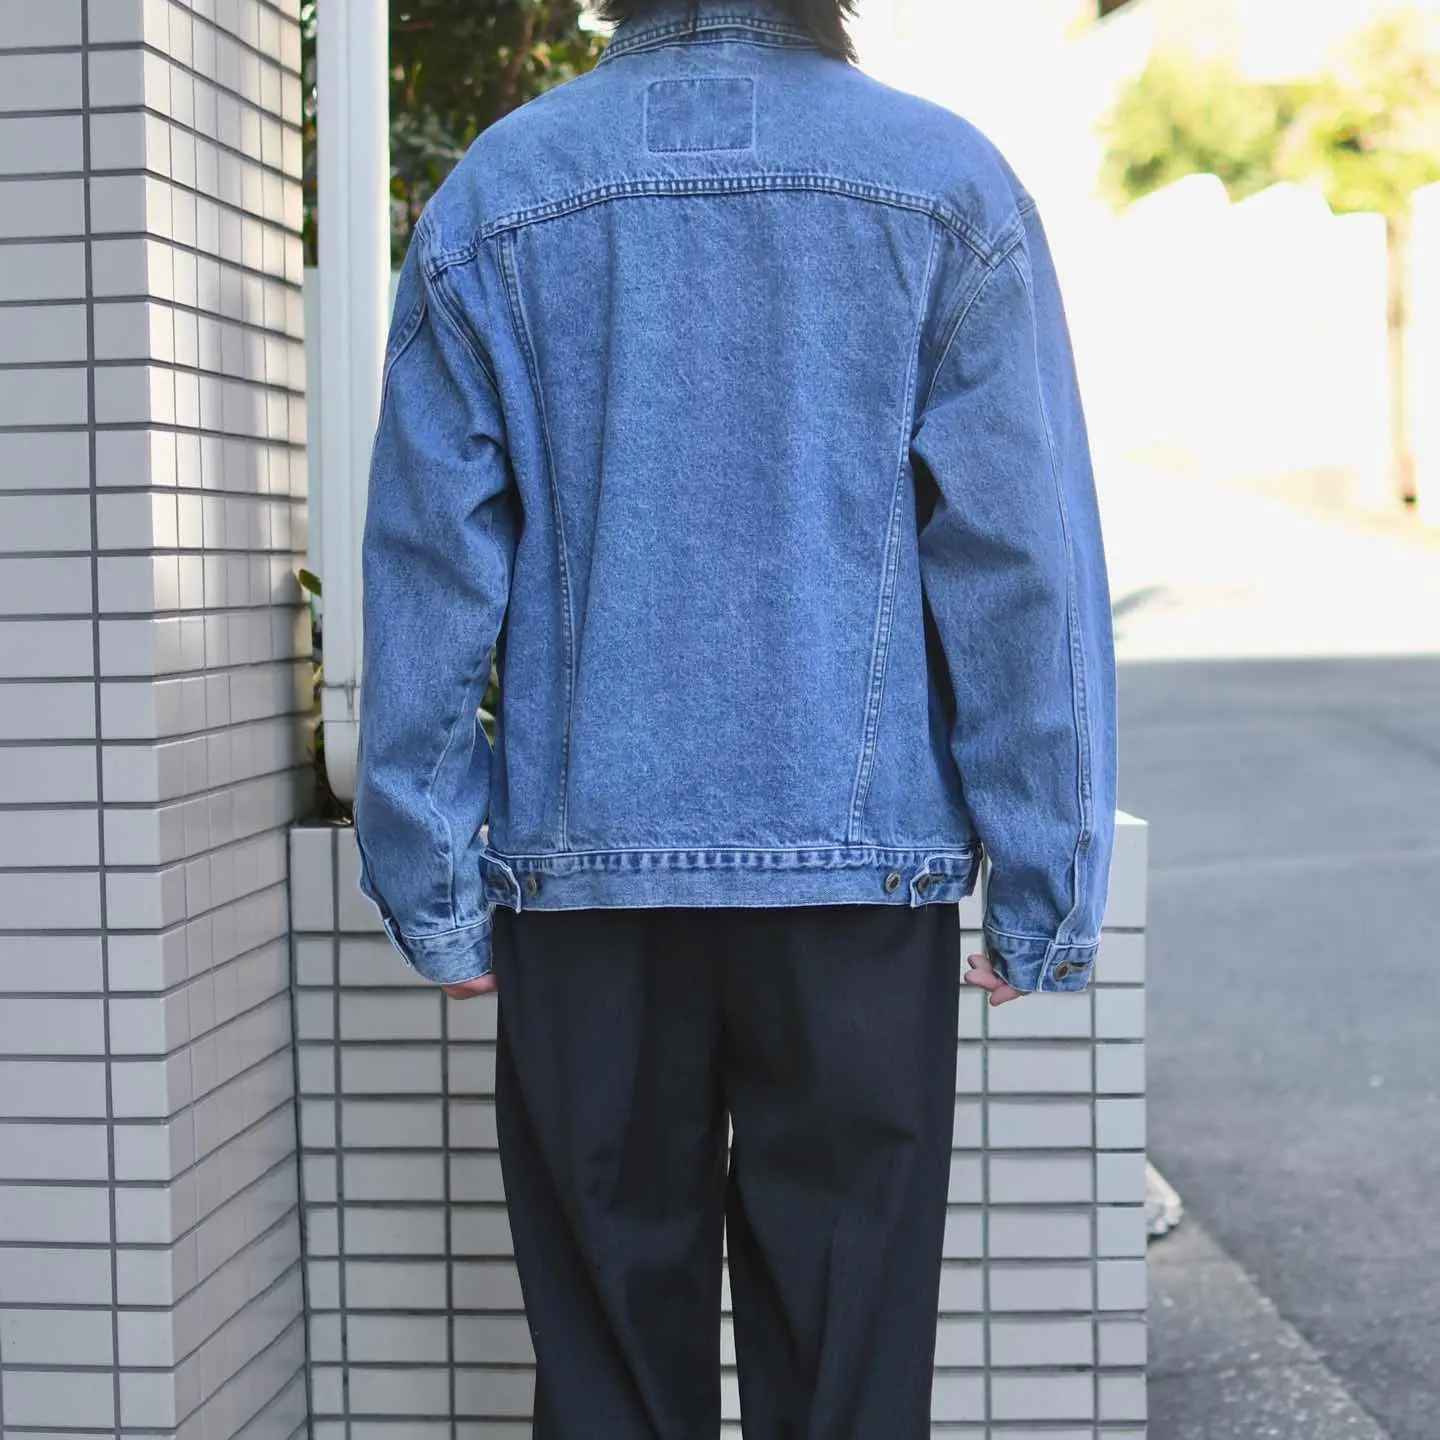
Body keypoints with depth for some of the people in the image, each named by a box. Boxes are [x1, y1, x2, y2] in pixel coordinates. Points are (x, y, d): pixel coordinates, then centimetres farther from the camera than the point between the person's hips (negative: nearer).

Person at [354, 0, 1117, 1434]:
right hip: (862, 860, -1)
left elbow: (429, 570, 1)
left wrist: (432, 890, 6)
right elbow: (1024, 571, -3)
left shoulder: (488, 200, 4)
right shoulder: (948, 185, 0)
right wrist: (1046, 892, 1)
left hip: (584, 863, 1)